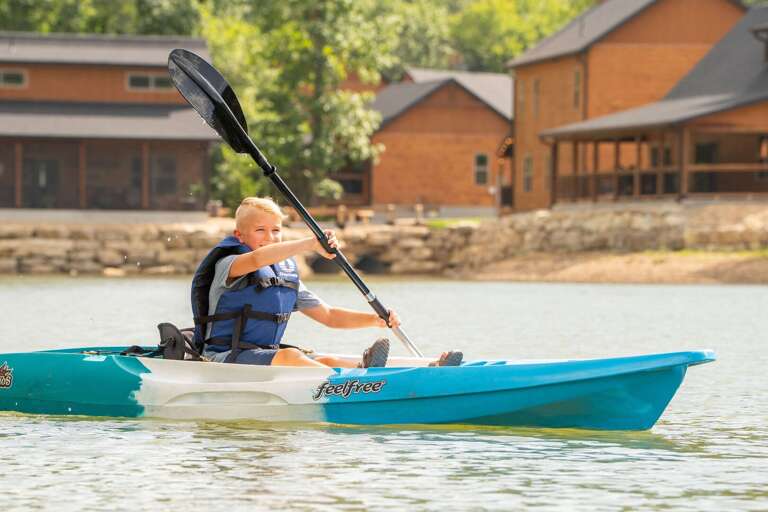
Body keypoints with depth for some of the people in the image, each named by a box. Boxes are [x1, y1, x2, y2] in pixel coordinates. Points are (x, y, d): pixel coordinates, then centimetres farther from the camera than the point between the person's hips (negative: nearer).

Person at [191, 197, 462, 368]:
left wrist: (375, 319, 0)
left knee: (326, 361, -17)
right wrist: (311, 244, -38)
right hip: (224, 357, -6)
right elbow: (256, 259, -32)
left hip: (265, 358, 6)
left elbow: (328, 315, 17)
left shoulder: (286, 274, 17)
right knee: (290, 356, -32)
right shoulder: (228, 265, -8)